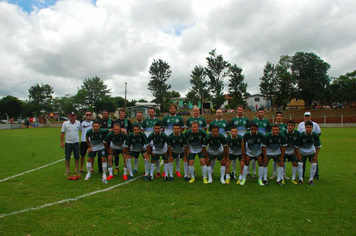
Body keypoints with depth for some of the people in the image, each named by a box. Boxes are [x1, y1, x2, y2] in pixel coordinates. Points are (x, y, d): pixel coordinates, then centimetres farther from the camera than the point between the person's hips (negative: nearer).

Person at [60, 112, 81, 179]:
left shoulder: (78, 123, 2)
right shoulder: (65, 123, -2)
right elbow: (62, 133, 0)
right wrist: (62, 142, -3)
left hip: (76, 142, 1)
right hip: (68, 143, -1)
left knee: (77, 157, 5)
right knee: (67, 158, 5)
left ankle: (76, 170, 16)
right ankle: (67, 170, 18)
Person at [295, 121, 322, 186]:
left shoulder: (315, 135, -21)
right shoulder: (301, 135, -26)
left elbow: (318, 146, -5)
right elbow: (297, 146, -14)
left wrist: (316, 155, -6)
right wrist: (299, 155, -15)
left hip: (312, 151, 2)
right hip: (302, 152, -1)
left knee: (314, 164, -10)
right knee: (300, 164, -12)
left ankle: (311, 179, 8)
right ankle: (300, 179, 4)